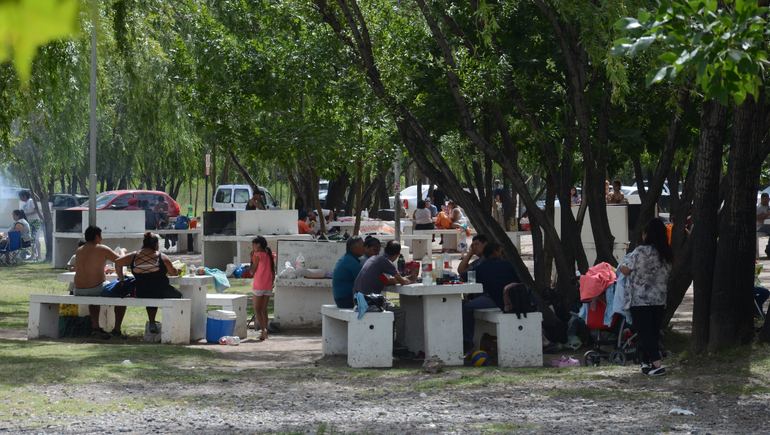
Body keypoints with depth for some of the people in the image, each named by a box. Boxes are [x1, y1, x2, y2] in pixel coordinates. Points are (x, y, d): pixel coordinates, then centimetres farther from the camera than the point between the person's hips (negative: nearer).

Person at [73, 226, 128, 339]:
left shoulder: (79, 251, 10)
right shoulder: (102, 249, -7)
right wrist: (122, 251, 23)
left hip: (78, 291, 6)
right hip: (96, 289, -6)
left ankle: (96, 327, 29)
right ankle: (117, 329, 16)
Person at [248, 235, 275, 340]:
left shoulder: (258, 256, -12)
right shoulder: (270, 256, 8)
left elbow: (252, 272, -10)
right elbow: (273, 273, 11)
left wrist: (251, 259, -2)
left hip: (258, 286, -6)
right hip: (268, 287, 6)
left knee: (257, 310, -1)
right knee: (264, 310, 13)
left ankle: (263, 329, -20)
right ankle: (265, 333, 13)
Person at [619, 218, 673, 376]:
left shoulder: (641, 252, -16)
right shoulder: (666, 254, 4)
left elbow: (625, 270, -9)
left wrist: (621, 266, 13)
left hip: (640, 299, -6)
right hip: (659, 299, 6)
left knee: (645, 332, -5)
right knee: (653, 332, 12)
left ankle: (657, 364, -16)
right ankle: (646, 363, 19)